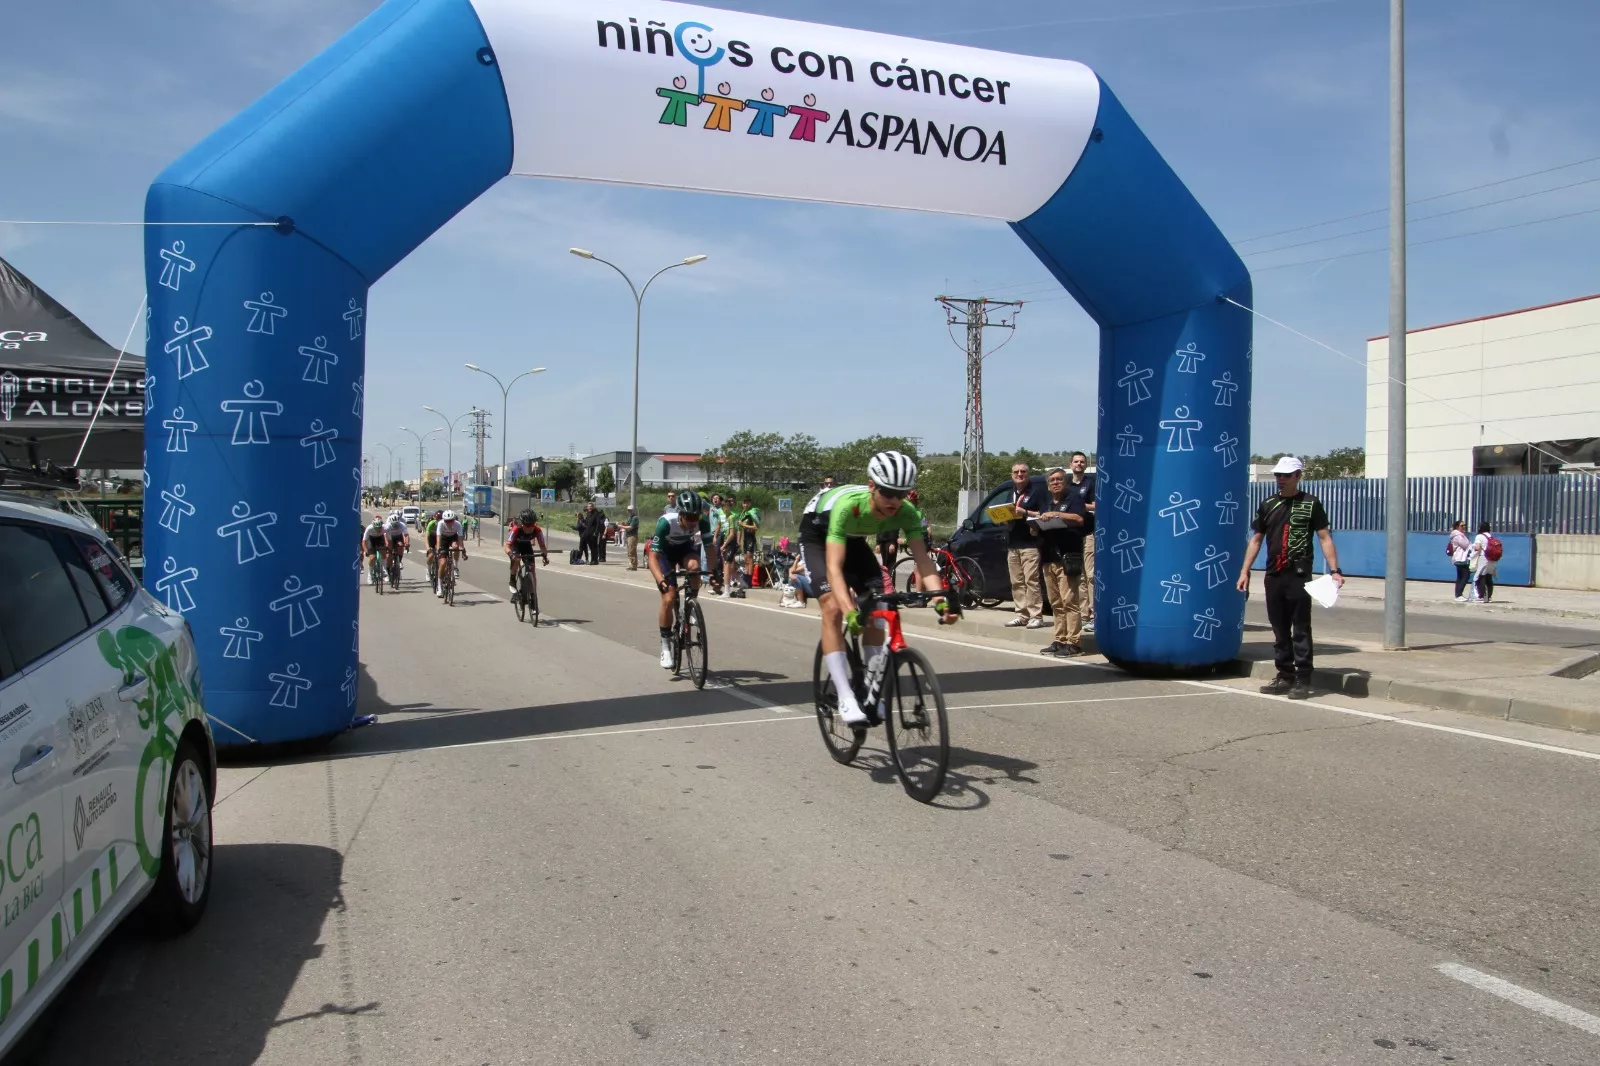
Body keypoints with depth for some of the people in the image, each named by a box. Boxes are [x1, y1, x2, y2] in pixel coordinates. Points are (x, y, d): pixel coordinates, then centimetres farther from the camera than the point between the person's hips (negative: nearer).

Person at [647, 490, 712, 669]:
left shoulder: (703, 521, -29)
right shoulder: (665, 522, -38)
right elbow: (653, 556, -37)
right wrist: (660, 580, -51)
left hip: (686, 546, 3)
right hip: (664, 551, -3)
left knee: (693, 565, -33)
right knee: (668, 599, -14)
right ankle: (665, 645, 1)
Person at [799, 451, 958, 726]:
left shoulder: (906, 513, -29)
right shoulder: (847, 506, -42)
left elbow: (923, 558, -33)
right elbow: (834, 566, -46)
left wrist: (940, 596, -51)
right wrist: (850, 611, -60)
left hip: (854, 539, 5)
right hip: (817, 535, -5)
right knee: (833, 608, -23)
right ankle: (846, 698, -24)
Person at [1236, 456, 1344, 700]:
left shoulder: (1310, 504, 0)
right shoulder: (1267, 505, 12)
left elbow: (1324, 538, -2)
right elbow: (1256, 540, 15)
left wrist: (1334, 570, -12)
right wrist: (1245, 571, 8)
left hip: (1299, 576, -5)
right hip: (1273, 576, 5)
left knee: (1301, 629, -3)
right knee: (1279, 630, 10)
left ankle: (1303, 680, 0)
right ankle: (1285, 677, 17)